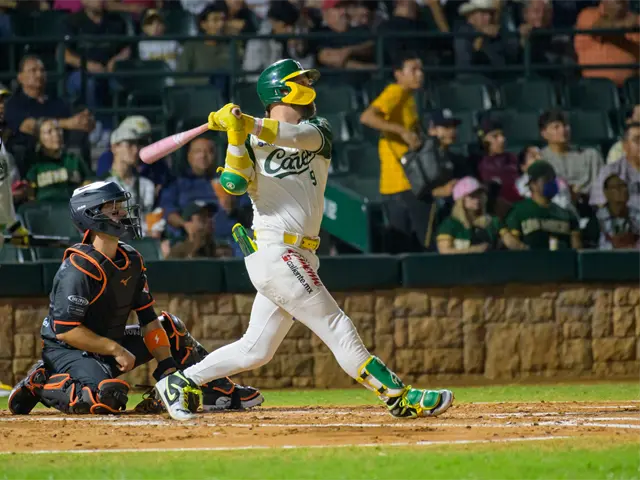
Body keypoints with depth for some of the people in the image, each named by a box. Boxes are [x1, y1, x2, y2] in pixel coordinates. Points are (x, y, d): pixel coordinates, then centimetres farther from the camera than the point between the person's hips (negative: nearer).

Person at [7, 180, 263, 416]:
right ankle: (41, 384, -13)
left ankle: (219, 392, 16)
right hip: (67, 350, -9)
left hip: (110, 343, 9)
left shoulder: (131, 261, 2)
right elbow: (66, 330, -26)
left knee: (170, 328, 12)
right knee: (110, 396, -36)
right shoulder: (78, 270, -24)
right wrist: (116, 349, -22)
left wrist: (167, 367, -4)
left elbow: (148, 318, 5)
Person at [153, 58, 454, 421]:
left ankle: (179, 383, 17)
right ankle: (400, 397, -7)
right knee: (337, 328, -7)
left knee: (256, 350, 8)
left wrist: (249, 125, -23)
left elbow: (298, 136, -11)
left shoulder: (318, 129, 13)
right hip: (274, 251, -6)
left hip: (299, 256, 6)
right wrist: (237, 135, -23)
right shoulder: (252, 142, 3)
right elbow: (234, 184, -13)